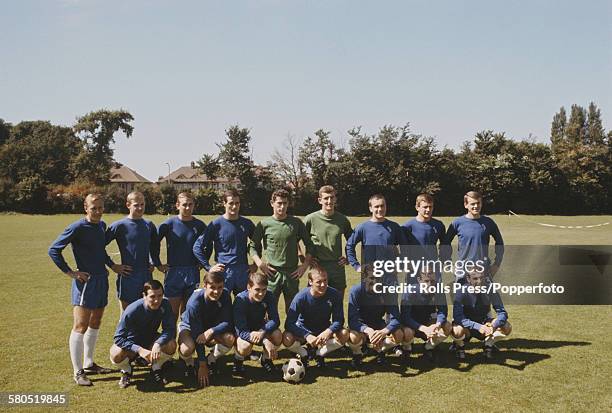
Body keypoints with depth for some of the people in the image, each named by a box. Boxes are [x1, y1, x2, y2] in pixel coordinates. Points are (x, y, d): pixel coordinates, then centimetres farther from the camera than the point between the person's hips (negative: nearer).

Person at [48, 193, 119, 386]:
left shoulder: (102, 225, 9)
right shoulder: (77, 228, -13)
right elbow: (53, 250, -12)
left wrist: (112, 265, 17)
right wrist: (70, 272, -14)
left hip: (102, 280, 8)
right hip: (85, 281, -8)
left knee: (95, 324, 16)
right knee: (80, 326, -6)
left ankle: (89, 364, 29)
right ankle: (78, 372, 3)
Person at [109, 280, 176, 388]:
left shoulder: (165, 305, -21)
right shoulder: (132, 310, -30)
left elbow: (170, 329, -21)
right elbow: (119, 338, -28)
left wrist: (158, 344, -41)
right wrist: (139, 350, -40)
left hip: (150, 340, 2)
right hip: (132, 342, -2)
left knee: (171, 345, -28)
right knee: (116, 355, -34)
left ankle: (156, 369, 2)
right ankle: (126, 370, 3)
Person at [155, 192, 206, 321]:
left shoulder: (199, 225, 3)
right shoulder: (169, 224, -5)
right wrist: (158, 265, 0)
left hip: (193, 273, 2)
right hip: (173, 272, -2)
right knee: (173, 312, 1)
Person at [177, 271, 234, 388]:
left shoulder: (225, 296, -23)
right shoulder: (194, 302, -33)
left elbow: (227, 323, -20)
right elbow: (197, 335, -31)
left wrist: (211, 331, -43)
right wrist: (202, 366, -30)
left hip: (212, 327, 3)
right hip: (189, 327, -3)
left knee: (230, 339, -27)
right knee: (187, 349, -36)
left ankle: (211, 360, 3)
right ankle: (189, 363, 3)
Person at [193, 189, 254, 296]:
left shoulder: (247, 223, 6)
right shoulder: (217, 224, -4)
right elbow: (197, 248, -3)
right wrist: (209, 268, -7)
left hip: (243, 272, 3)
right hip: (224, 272, -3)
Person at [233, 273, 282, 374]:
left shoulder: (268, 297, -17)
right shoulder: (240, 300, -29)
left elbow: (275, 320, -21)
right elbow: (241, 331, -34)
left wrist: (262, 332, -43)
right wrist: (266, 342, -44)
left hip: (260, 328, 4)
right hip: (243, 332, -3)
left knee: (277, 335, -27)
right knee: (246, 346, -36)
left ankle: (266, 359, 4)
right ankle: (238, 360, 1)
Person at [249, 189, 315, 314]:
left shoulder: (296, 223, 4)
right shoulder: (264, 224, 0)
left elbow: (309, 245, 10)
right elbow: (253, 246, 5)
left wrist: (305, 265, 1)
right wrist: (260, 264, -7)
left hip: (292, 274, 1)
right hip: (272, 273, -1)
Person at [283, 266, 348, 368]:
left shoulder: (334, 294, -20)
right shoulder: (301, 297, -24)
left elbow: (338, 320, -16)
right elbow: (289, 323, -26)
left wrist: (328, 332, -37)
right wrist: (307, 336, -41)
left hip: (324, 330, 2)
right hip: (304, 330, -2)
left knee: (344, 334, -26)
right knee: (287, 338, -32)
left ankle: (320, 353, 1)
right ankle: (303, 354, 3)